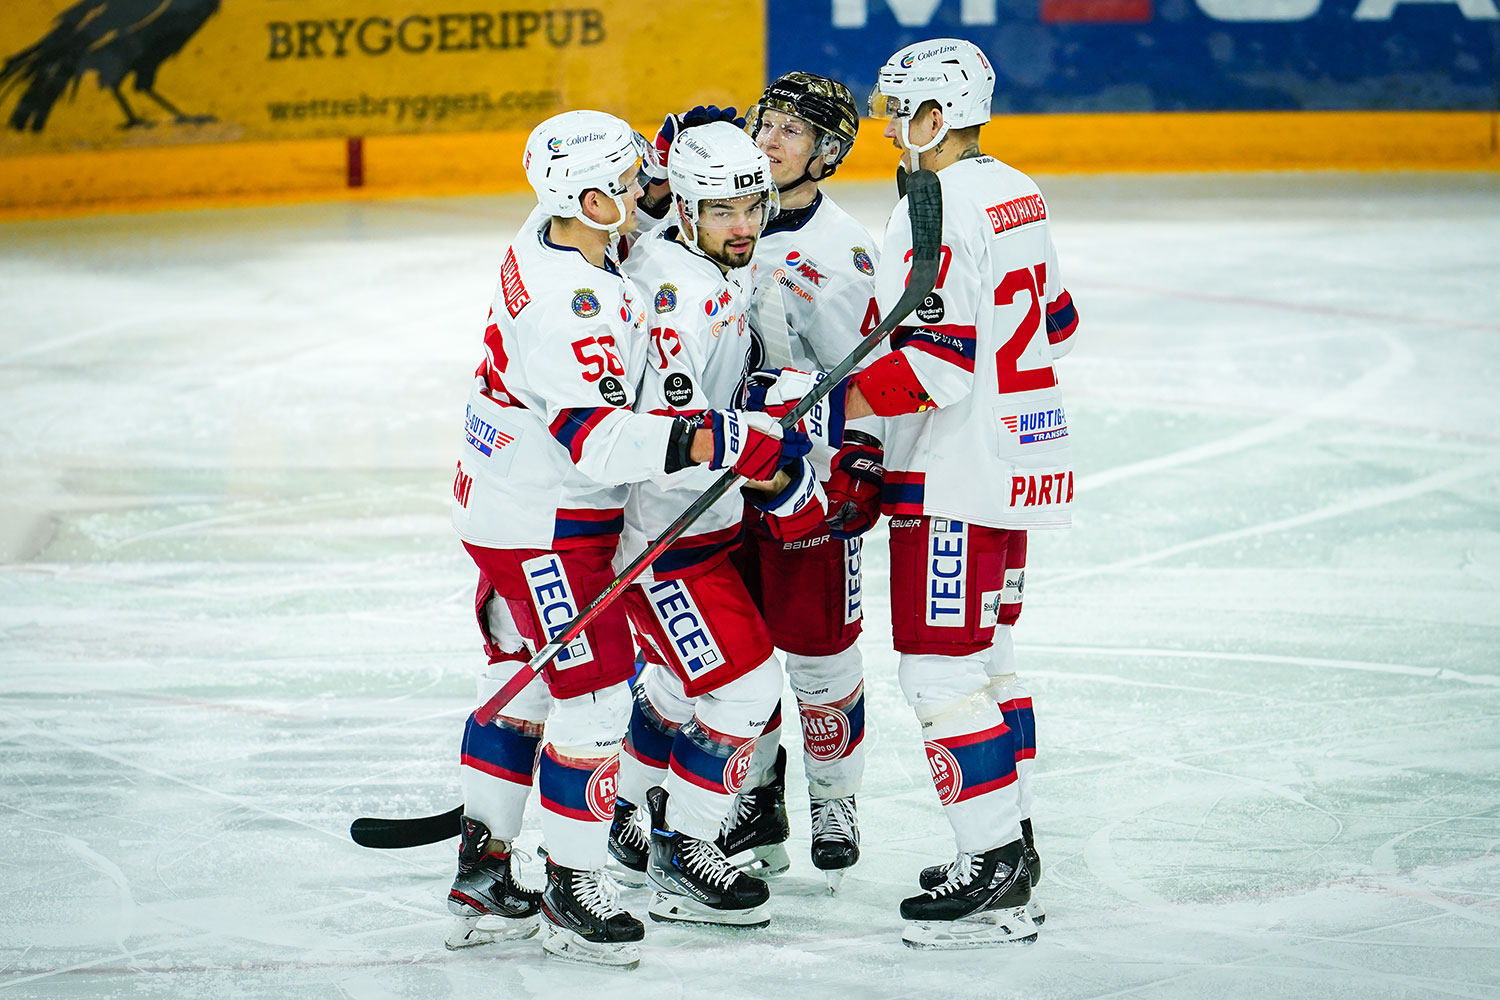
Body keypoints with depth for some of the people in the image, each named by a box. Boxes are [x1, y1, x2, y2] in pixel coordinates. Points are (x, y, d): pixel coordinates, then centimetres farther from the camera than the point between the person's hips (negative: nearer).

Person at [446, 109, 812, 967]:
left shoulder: (552, 237, -1)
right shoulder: (569, 304, -29)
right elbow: (600, 440, -34)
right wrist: (732, 440, -34)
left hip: (502, 503, 10)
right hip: (545, 525, -10)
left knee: (520, 683, 18)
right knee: (594, 696, -4)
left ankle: (482, 873, 26)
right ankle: (571, 893, 5)